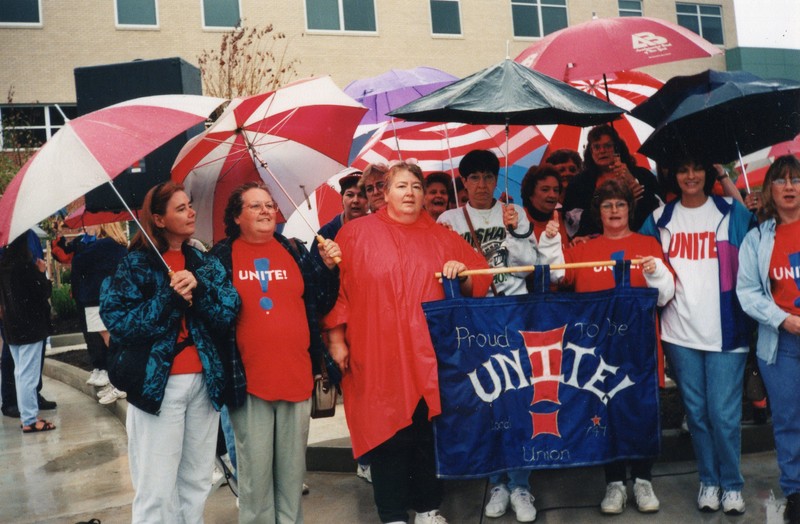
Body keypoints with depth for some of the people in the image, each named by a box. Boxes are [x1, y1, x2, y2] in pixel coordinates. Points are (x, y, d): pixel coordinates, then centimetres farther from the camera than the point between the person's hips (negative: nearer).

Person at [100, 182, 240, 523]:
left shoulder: (205, 263, 11)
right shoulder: (136, 264, -2)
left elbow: (228, 313, 0)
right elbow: (118, 321, -11)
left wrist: (199, 289, -16)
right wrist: (169, 299, -17)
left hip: (205, 380, 4)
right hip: (158, 383, -4)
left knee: (197, 481, 13)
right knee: (157, 489, -1)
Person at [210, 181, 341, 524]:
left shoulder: (295, 251, 10)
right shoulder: (222, 256, 1)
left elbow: (319, 304, 10)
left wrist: (328, 267, -3)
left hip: (296, 374, 3)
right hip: (248, 378, -3)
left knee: (293, 464, 12)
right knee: (255, 467, 5)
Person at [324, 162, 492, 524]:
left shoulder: (442, 238, 11)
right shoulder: (356, 233, 3)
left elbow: (481, 282, 13)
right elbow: (335, 287, -1)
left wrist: (463, 275, -9)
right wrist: (336, 339, -7)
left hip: (431, 356, 3)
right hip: (379, 357, -3)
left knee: (431, 433, 10)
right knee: (388, 433, 2)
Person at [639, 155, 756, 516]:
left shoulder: (733, 213, 2)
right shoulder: (659, 219, 8)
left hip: (725, 330, -2)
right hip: (680, 331, 2)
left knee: (724, 414, -2)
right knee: (696, 412, 10)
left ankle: (732, 484, 17)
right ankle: (708, 480, 26)